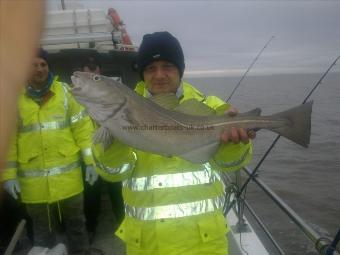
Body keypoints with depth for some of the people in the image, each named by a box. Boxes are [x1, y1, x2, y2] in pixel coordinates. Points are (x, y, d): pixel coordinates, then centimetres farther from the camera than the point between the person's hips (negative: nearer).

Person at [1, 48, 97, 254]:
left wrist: (90, 161, -5)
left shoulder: (64, 91, 1)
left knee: (76, 223, 16)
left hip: (68, 176, 0)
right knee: (42, 229, 17)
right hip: (33, 181, 0)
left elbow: (82, 126, 0)